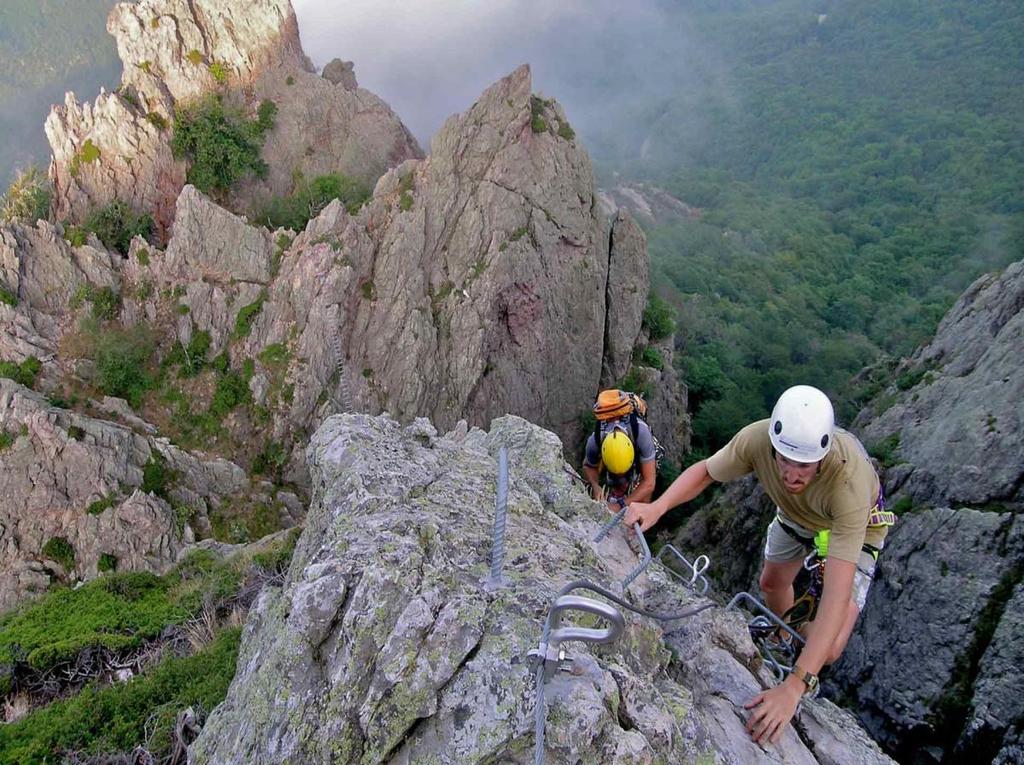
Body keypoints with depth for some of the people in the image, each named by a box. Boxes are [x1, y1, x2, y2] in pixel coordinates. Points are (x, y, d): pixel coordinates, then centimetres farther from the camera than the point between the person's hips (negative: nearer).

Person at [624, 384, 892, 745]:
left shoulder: (849, 479, -48)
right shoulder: (758, 437, -38)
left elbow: (837, 593, -49)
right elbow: (704, 471, -16)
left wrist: (794, 687, -54)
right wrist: (657, 507, -34)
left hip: (854, 523, -4)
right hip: (795, 513, 4)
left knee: (828, 650, -13)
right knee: (771, 583, 22)